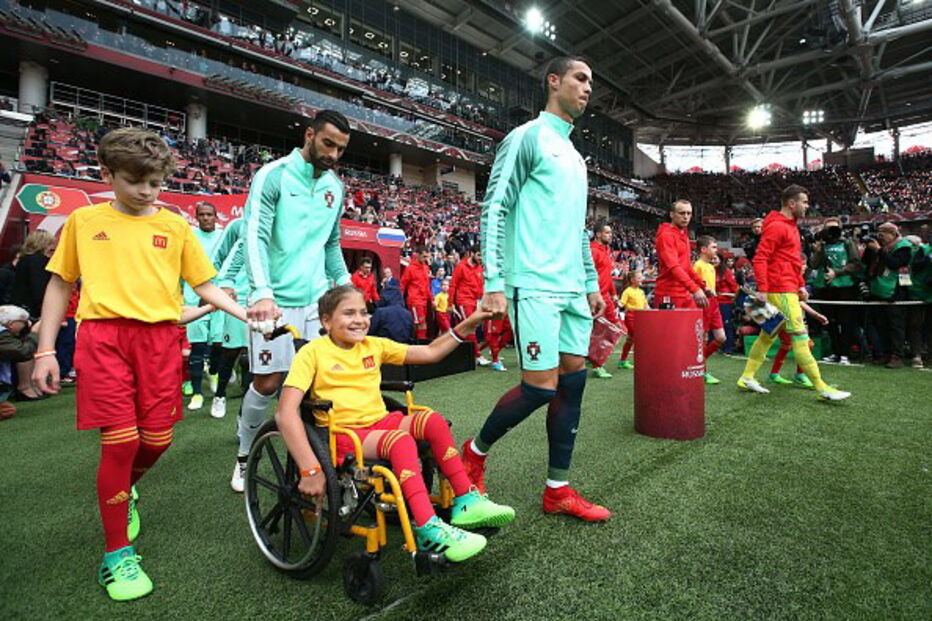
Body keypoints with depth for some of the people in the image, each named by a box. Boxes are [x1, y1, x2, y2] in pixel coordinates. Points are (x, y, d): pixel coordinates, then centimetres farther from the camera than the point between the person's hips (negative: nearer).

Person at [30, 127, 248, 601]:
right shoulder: (84, 221, 10)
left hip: (160, 336, 2)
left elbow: (204, 285, 9)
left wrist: (245, 313, -7)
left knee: (156, 440, 3)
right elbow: (60, 285, 13)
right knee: (120, 441, -8)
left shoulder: (175, 226, 10)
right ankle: (117, 555, 11)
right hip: (104, 336, -1)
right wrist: (45, 350, 7)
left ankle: (123, 494, 39)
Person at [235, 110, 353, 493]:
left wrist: (346, 285, 11)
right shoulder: (274, 175, -6)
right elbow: (255, 236, -17)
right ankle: (245, 455, 24)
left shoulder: (335, 186, 12)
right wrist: (263, 293, -30)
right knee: (268, 382, -1)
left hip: (318, 298, 5)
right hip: (277, 300, -5)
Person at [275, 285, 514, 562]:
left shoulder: (374, 345, 9)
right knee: (401, 440, -32)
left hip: (381, 422, 5)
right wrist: (310, 470, -25)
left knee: (432, 420, -20)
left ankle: (465, 502, -12)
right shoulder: (313, 352, -7)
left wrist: (465, 326, -2)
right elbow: (285, 413, -17)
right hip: (343, 433, -5)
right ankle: (429, 531, -29)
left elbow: (429, 353, 10)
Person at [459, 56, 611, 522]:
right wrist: (493, 283, -17)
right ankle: (475, 451, 15)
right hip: (534, 286, -8)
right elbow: (494, 209, -9)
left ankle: (558, 490, 16)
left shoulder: (575, 155, 24)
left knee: (573, 379, 5)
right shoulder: (527, 137, 0)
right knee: (542, 385, -10)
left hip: (573, 289, 8)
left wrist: (592, 284, 21)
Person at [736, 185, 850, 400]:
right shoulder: (776, 226, -11)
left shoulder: (790, 226, 20)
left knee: (768, 335, 12)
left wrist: (801, 285, 19)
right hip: (781, 291, -10)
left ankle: (747, 377, 17)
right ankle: (821, 387, -2)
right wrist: (762, 289, -23)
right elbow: (760, 258, -18)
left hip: (789, 290, 10)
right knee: (800, 337, -7)